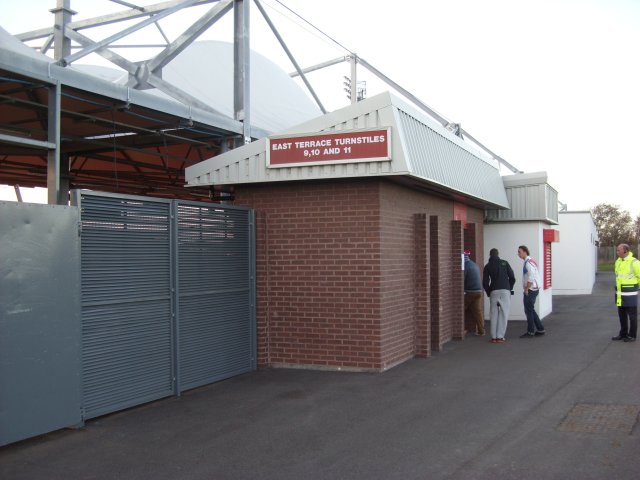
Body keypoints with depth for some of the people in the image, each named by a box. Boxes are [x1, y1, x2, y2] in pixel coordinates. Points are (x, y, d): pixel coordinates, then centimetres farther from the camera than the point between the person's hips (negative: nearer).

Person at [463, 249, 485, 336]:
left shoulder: (466, 265, -12)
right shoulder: (475, 265, 15)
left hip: (469, 292, -7)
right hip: (478, 291, 7)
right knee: (478, 311, 8)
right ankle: (481, 330, 7)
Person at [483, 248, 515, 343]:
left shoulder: (487, 266, 8)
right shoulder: (504, 263, 7)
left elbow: (485, 282, 4)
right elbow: (512, 278, 3)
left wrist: (488, 292, 16)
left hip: (493, 292, 1)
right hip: (505, 291, -1)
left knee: (494, 314, 7)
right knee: (503, 314, 1)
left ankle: (493, 337, 5)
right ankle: (500, 336, -3)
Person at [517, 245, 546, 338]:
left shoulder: (529, 262, -16)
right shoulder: (530, 261, 15)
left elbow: (531, 277, -25)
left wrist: (526, 289, -17)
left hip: (530, 290, -10)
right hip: (533, 289, 10)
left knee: (529, 311, -3)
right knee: (530, 310, 16)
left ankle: (530, 332, 4)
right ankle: (540, 329, 20)